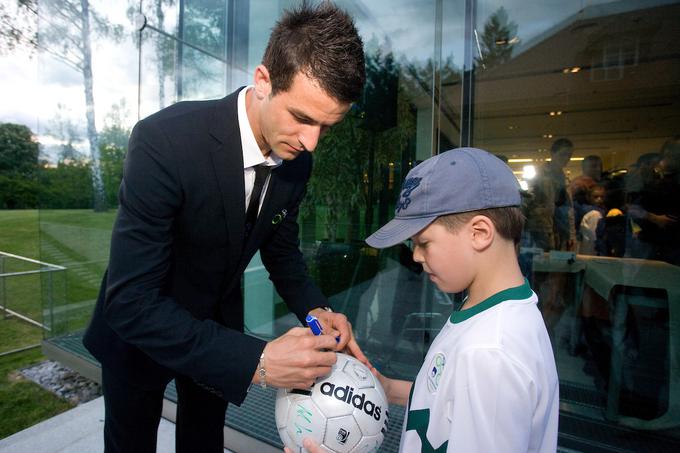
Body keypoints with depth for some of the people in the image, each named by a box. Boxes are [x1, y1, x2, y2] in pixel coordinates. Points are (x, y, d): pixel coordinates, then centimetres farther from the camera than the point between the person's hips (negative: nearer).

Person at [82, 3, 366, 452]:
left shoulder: (297, 158, -15)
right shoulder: (164, 140, -33)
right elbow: (130, 302, -33)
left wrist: (316, 310, -18)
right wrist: (256, 361, -39)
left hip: (217, 325, 4)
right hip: (138, 328, -3)